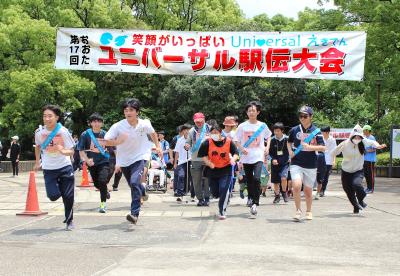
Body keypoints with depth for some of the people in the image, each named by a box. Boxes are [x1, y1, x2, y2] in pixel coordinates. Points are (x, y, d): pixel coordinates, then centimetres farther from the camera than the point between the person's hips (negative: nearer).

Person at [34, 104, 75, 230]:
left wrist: (63, 151, -32)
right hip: (49, 169, 1)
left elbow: (71, 151, -12)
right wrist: (37, 162, 18)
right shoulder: (39, 132, -8)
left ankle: (69, 221, 19)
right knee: (53, 196, -10)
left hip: (65, 167, -1)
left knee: (68, 196, -2)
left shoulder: (63, 132, -15)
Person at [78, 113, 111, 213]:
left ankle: (103, 203, -2)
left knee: (102, 181, -19)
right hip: (92, 163, 2)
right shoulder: (85, 134, -6)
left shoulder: (105, 134, -3)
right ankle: (106, 191, 49)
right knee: (97, 184, 14)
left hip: (104, 161, -1)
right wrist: (87, 160, -20)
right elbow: (81, 150, -4)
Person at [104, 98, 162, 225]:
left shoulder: (144, 124, -12)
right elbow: (106, 141, -15)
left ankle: (134, 214, -26)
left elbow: (152, 133, 11)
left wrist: (158, 147, 11)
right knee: (133, 185, 19)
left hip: (139, 158, -2)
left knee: (134, 182, -26)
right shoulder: (118, 126, -17)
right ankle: (142, 191, 57)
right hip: (124, 161, 2)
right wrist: (117, 141, -33)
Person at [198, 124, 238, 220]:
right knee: (215, 193, 8)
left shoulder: (228, 141, -8)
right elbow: (203, 155, -2)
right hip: (212, 170, 2)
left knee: (224, 190, -15)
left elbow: (236, 153, -1)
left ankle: (222, 211, -1)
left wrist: (233, 159, -22)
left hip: (226, 169, -2)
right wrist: (208, 162, -18)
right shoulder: (207, 143, -8)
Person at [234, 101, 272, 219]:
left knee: (256, 179, -19)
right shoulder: (242, 126, 1)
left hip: (258, 157, -1)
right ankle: (251, 198, 29)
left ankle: (255, 203, -14)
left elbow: (268, 136, 21)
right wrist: (241, 148, -12)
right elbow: (236, 140, 5)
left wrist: (267, 147, 7)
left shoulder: (262, 126, 3)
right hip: (246, 157, 2)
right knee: (249, 180, 10)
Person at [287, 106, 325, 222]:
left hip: (311, 165, 0)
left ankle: (308, 211, 32)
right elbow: (289, 142, 22)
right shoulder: (294, 130, 3)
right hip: (296, 163, 0)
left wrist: (309, 147, -21)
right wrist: (290, 151, 3)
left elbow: (322, 147, -9)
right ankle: (298, 210, -1)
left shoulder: (316, 131, -2)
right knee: (296, 186, -19)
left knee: (308, 190, 10)